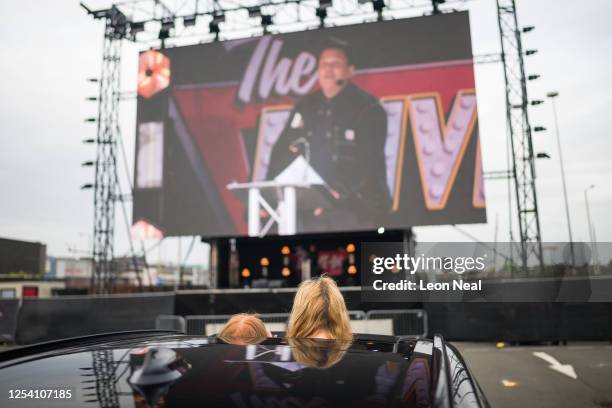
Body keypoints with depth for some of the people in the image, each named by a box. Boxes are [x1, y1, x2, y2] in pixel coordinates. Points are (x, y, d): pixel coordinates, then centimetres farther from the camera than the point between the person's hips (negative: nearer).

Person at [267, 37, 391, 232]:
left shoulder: (368, 108, -2)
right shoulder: (306, 107, 12)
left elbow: (368, 165, -12)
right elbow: (282, 151, 7)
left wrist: (338, 193, -25)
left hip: (357, 208, -4)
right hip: (312, 209, 5)